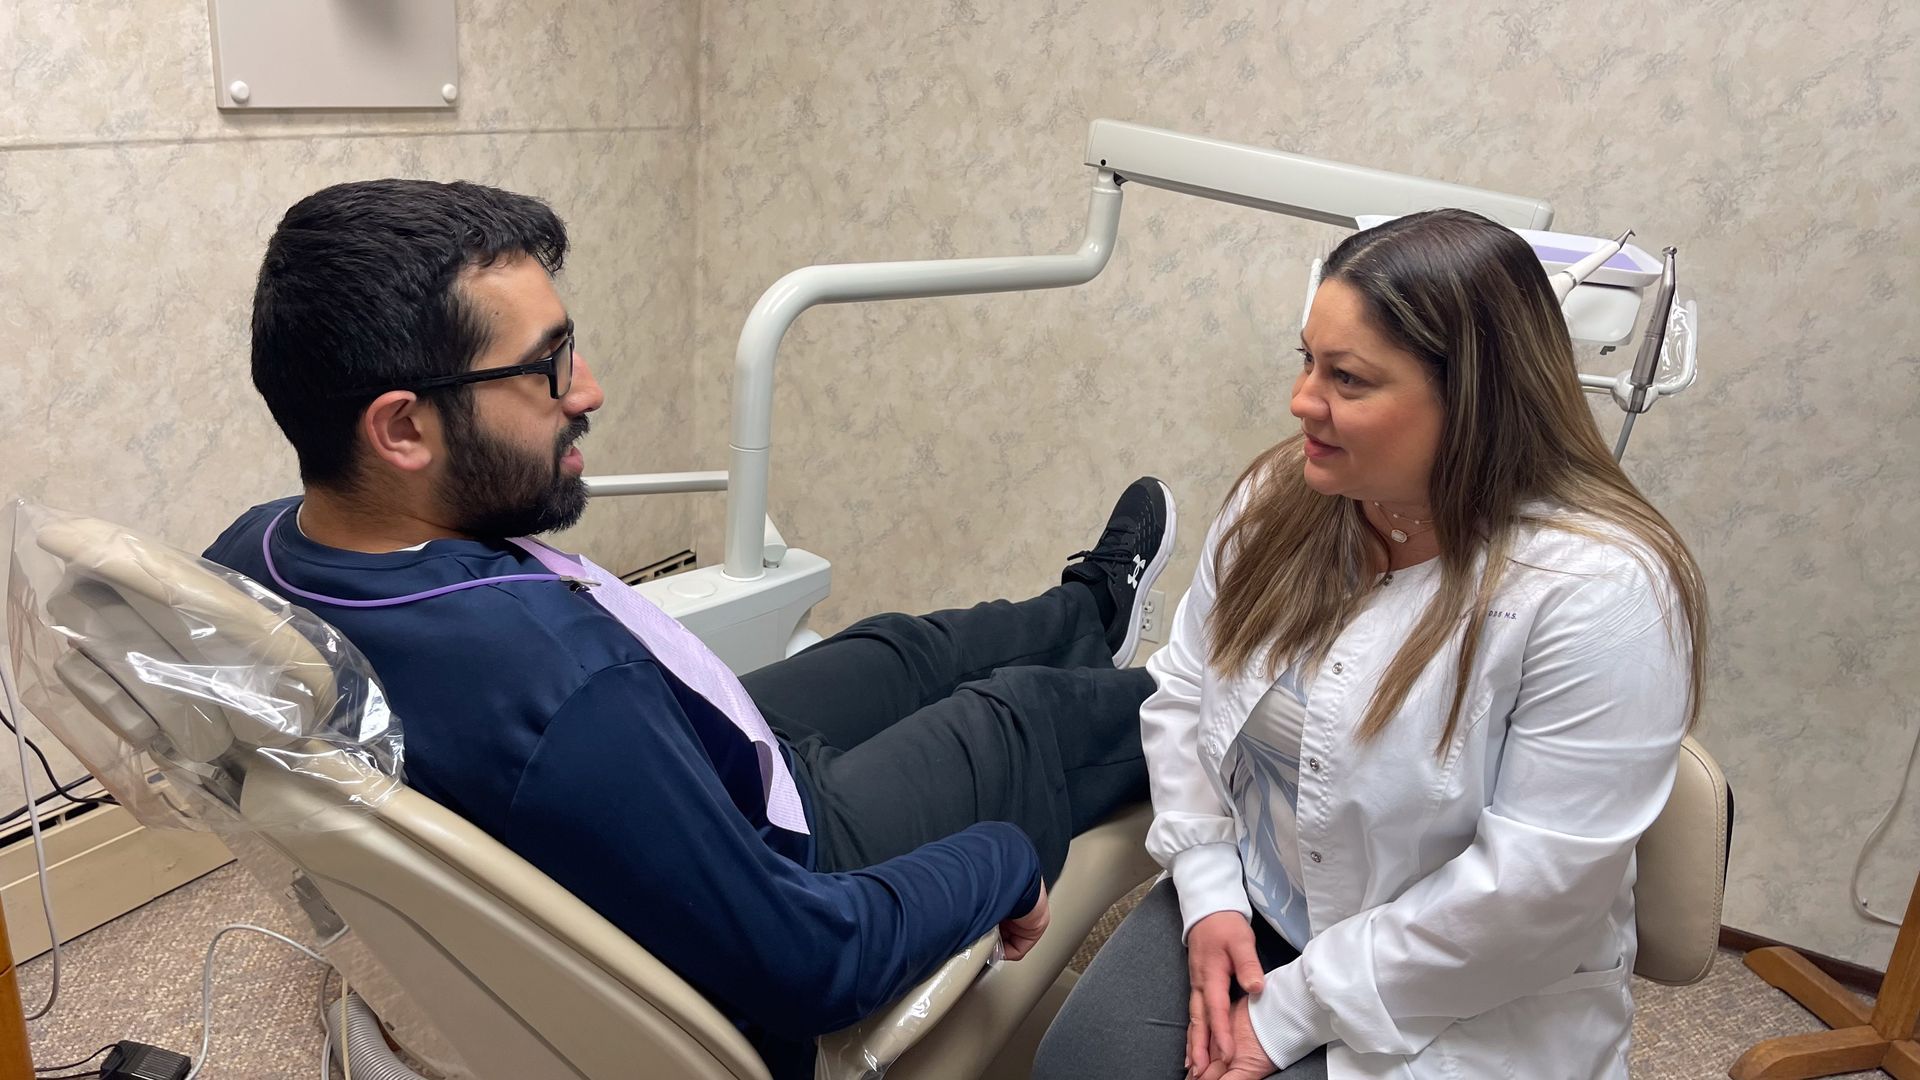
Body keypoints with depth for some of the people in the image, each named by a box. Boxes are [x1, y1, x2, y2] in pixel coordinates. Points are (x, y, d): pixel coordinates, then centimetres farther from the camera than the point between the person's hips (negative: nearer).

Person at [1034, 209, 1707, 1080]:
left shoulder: (1600, 591, -23)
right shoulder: (1279, 497, -6)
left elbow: (1534, 884, -23)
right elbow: (1184, 693, 3)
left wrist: (1293, 1010, -17)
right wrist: (1208, 893, -8)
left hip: (1459, 1004, -4)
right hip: (1243, 905, 4)